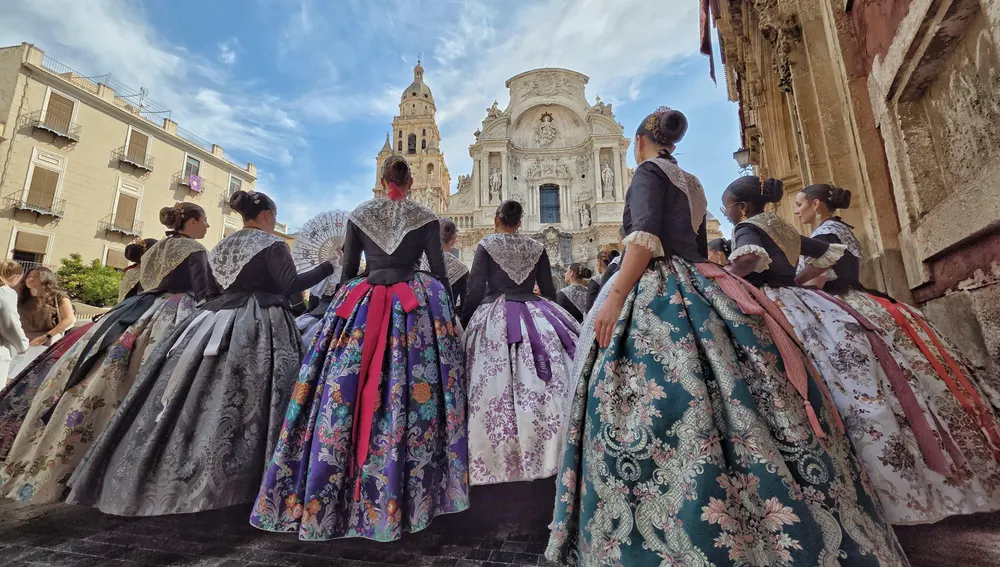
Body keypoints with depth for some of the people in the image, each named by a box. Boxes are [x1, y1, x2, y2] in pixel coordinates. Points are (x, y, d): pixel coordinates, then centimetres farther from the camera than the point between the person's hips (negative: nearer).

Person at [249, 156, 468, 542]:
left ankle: (321, 501, 16)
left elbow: (347, 271, 10)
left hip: (363, 306, 2)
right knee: (413, 392, 1)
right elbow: (440, 272, 3)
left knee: (346, 389, 6)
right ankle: (398, 500, 9)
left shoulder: (359, 215, 10)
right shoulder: (426, 218, 5)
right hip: (416, 307, -1)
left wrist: (343, 303, 20)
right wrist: (447, 312, 12)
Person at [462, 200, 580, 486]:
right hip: (536, 315, 3)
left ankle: (502, 453, 5)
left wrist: (465, 320, 10)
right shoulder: (537, 248, 9)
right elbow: (549, 291, 10)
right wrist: (549, 313, 24)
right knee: (550, 375, 6)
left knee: (496, 382, 1)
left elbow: (475, 290, -2)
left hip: (495, 318, -2)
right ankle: (551, 447, 9)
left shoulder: (487, 245, 1)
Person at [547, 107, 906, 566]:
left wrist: (616, 294, -23)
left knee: (665, 403, -14)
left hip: (662, 298, -9)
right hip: (696, 293, 9)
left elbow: (646, 237, -16)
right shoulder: (692, 184, 26)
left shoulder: (649, 170, 1)